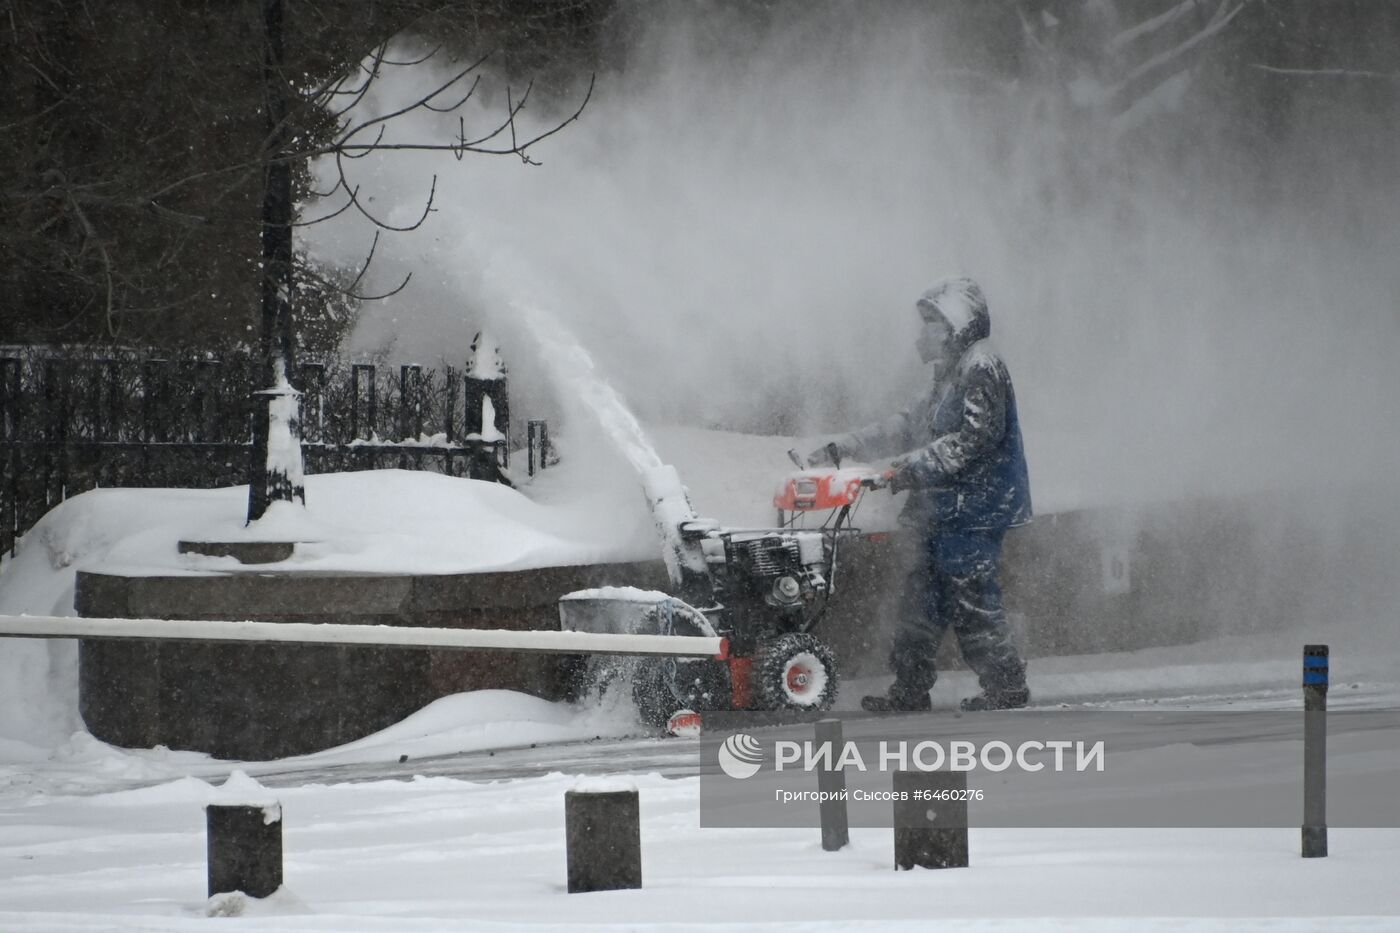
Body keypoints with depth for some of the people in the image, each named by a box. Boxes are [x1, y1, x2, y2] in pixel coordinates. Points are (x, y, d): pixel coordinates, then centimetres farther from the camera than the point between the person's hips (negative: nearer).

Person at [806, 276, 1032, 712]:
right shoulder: (949, 375, 22)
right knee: (922, 595, 10)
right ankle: (909, 688, 15)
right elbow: (908, 427, 26)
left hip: (974, 509, -10)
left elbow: (973, 440, -21)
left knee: (970, 597, -10)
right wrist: (841, 448, 22)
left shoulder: (982, 370, -12)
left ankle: (1006, 685, -5)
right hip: (942, 509, 10)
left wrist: (912, 468, -22)